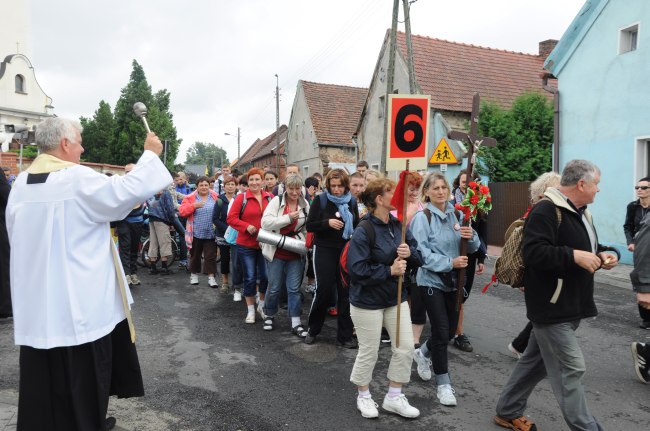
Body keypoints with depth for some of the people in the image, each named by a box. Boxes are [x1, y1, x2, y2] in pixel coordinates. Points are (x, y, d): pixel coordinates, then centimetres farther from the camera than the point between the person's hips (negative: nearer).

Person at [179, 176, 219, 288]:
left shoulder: (215, 197, 2)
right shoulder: (190, 198, -1)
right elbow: (182, 211, -6)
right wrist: (194, 205, -19)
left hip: (210, 233, 0)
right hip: (196, 233, 0)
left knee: (211, 256, 1)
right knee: (195, 255, 14)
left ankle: (211, 277, 7)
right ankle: (194, 274, 30)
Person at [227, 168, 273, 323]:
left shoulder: (270, 198, 4)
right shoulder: (241, 198, -5)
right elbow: (231, 218, -7)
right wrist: (246, 226, -20)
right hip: (246, 245, -2)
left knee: (265, 276, 6)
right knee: (250, 278, 6)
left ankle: (262, 305, 31)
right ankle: (250, 310, 22)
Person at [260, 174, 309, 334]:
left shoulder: (305, 204, 4)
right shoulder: (276, 201, -6)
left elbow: (308, 227, 12)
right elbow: (266, 222, -18)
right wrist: (288, 218, -21)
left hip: (296, 253, 2)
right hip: (277, 252, -2)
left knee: (294, 288, 4)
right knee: (274, 287, 9)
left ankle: (296, 323, 10)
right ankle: (269, 315, 32)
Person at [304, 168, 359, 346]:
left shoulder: (352, 201, 6)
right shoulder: (320, 200, -4)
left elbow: (357, 226, 16)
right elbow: (309, 225, -7)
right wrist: (327, 223, -23)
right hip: (325, 251, -3)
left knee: (346, 293, 5)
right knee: (324, 291, -3)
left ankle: (345, 336, 18)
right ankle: (312, 330, 21)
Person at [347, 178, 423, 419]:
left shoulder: (399, 226, 1)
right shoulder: (364, 231, -20)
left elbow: (418, 259, 4)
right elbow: (357, 270, -25)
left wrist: (410, 253, -18)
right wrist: (389, 271, -23)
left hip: (396, 298, 7)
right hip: (367, 301, -6)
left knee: (405, 348, 9)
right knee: (368, 352, 9)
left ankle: (394, 397, 29)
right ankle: (364, 396, 34)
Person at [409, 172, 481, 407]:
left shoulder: (457, 215, 4)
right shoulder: (422, 217, -11)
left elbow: (474, 247, 6)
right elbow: (422, 253, -17)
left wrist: (471, 236, -16)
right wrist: (449, 262, -25)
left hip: (453, 281, 5)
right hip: (431, 280, -5)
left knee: (451, 330, 14)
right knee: (441, 332, -3)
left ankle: (423, 353, 43)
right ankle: (443, 383, 14)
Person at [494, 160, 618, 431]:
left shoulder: (581, 212, 15)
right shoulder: (547, 210, -18)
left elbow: (586, 249, 27)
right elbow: (533, 253, -28)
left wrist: (600, 257, 7)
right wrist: (574, 256, -27)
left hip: (571, 305, 10)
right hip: (552, 307, -10)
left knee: (536, 361, 17)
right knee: (570, 368, -4)